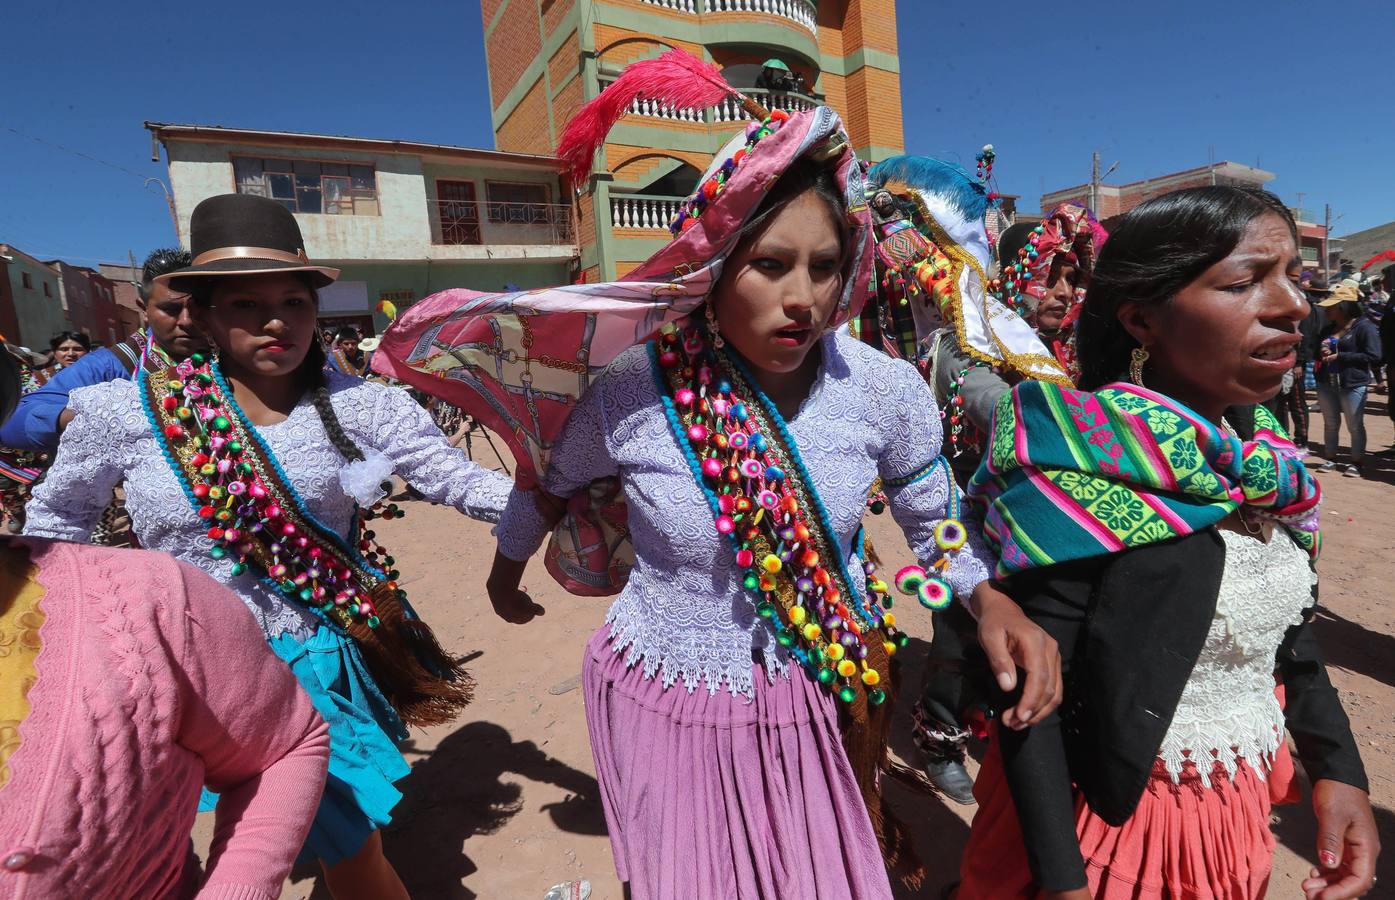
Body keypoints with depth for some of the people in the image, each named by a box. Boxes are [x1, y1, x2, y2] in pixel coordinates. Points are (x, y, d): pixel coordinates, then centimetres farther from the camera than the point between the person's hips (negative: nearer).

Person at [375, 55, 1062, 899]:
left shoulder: (884, 389, -14)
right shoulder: (630, 393, -19)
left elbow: (936, 518, 4)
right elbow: (550, 480, 2)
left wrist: (991, 600, -13)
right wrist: (508, 569, 18)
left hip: (830, 694, 2)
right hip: (670, 705, -1)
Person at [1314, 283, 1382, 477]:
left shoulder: (1364, 327, -8)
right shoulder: (1327, 328, 12)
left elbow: (1374, 357, -15)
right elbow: (1318, 350, 24)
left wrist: (1340, 356, -17)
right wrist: (1321, 352, 0)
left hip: (1353, 384, -6)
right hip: (1326, 383, 6)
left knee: (1355, 426, 2)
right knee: (1330, 424, 12)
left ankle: (1356, 462, 12)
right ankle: (1330, 458, 21)